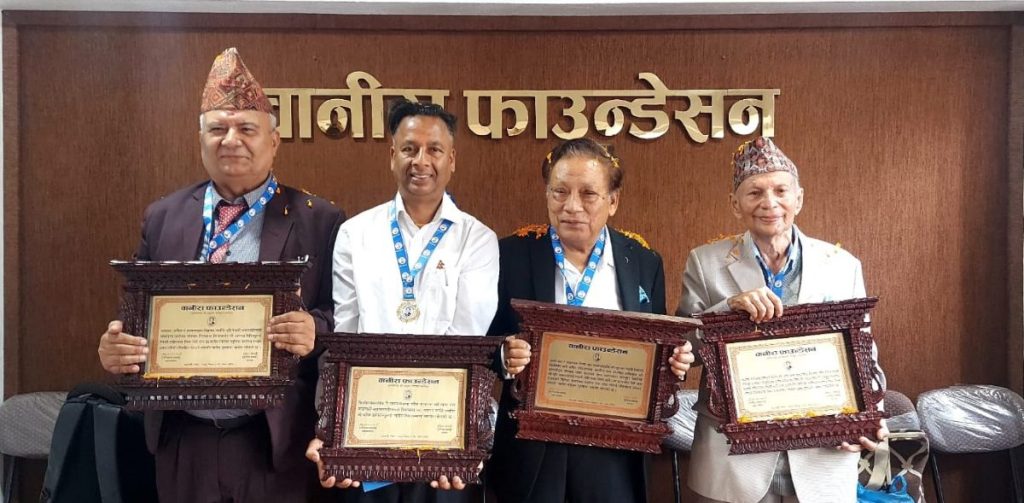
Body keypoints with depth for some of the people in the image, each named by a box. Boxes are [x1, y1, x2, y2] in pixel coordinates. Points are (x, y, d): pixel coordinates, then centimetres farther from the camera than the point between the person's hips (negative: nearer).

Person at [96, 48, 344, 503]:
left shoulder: (318, 221, -4)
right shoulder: (162, 217, 7)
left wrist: (315, 331, -26)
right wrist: (115, 346, -10)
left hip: (277, 442, -3)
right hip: (182, 440, 3)